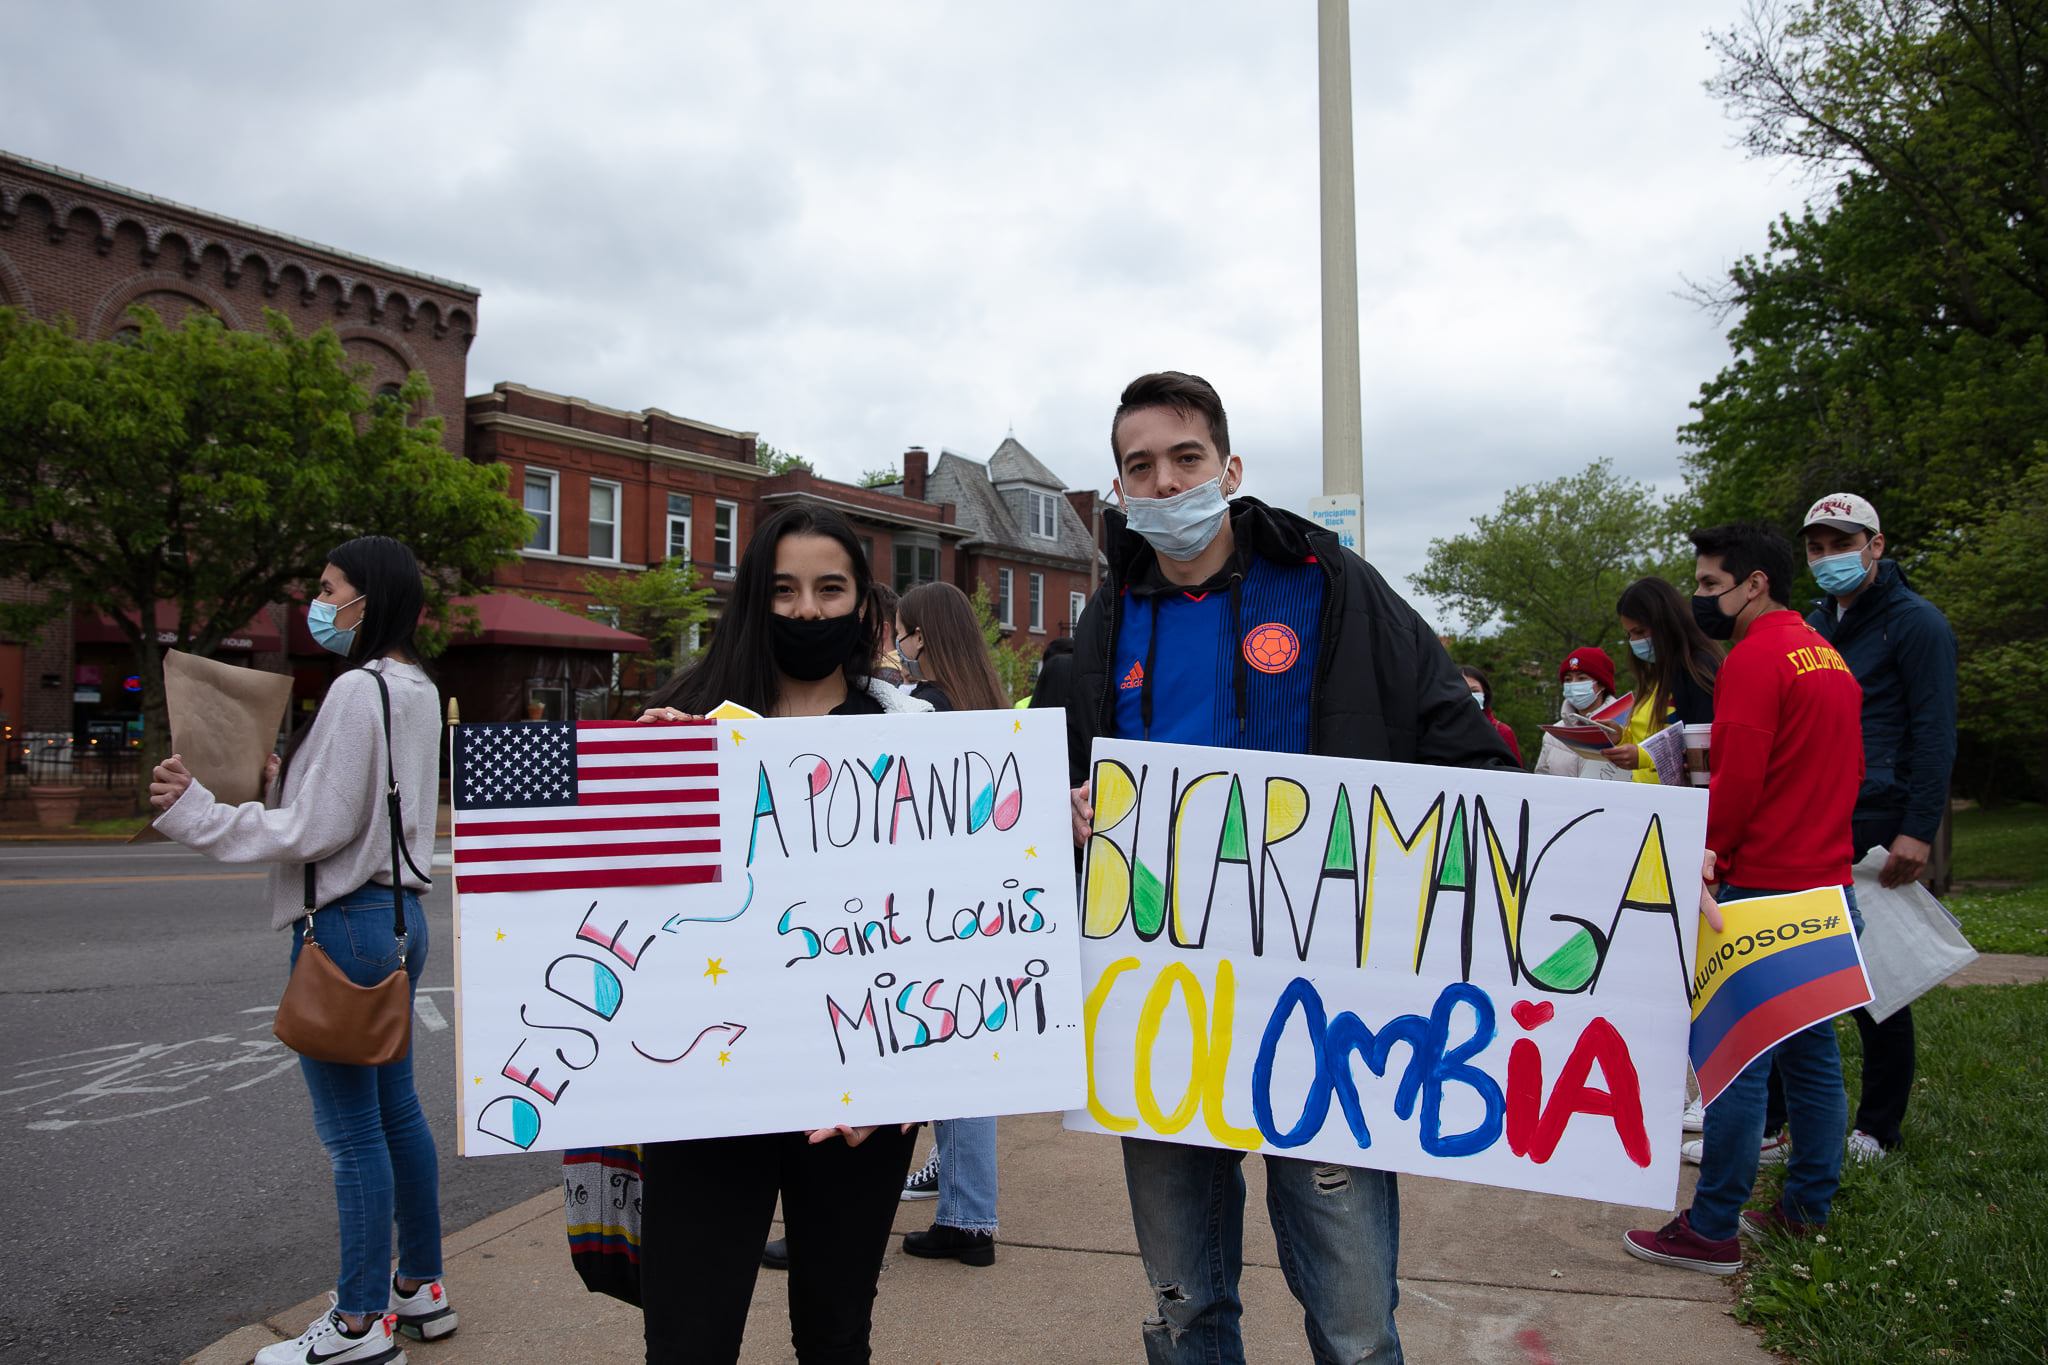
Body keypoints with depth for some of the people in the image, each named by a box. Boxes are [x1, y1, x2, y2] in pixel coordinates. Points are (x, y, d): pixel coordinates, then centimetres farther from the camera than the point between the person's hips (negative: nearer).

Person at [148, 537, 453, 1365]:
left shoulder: (358, 690, -17)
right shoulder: (416, 691, 11)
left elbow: (319, 830, -17)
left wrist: (195, 814, -12)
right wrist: (277, 781, 9)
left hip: (345, 923, -10)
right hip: (399, 913, 10)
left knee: (352, 1131, 1)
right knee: (395, 1109, 17)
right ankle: (420, 1288, 29)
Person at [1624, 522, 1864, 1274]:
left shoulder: (1755, 659, -14)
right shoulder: (1828, 656, 16)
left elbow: (1736, 783, -19)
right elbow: (1851, 770, 21)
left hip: (1763, 890, -10)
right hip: (1827, 885, 10)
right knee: (1811, 1049, 15)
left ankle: (1712, 1230, 1)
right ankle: (1809, 1206, 25)